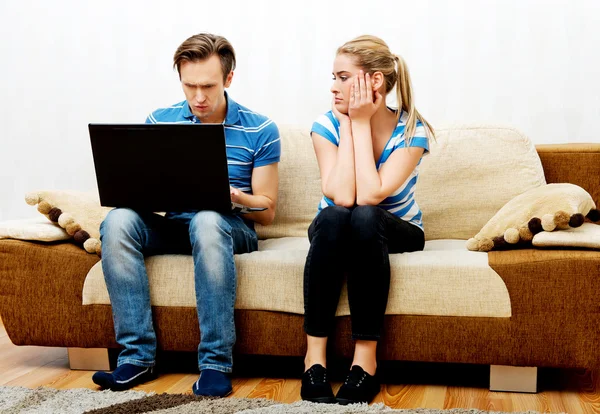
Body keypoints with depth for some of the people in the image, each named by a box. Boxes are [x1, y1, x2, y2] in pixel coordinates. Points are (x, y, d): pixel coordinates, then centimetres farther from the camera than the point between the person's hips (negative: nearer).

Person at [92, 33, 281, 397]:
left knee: (207, 219, -39)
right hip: (172, 226, 3)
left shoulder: (260, 131, -1)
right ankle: (137, 355, -27)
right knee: (119, 220, -28)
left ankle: (216, 362, -35)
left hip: (230, 228, -3)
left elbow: (267, 212, -1)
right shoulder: (159, 122, 7)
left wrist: (233, 195, -22)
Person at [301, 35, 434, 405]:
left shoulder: (412, 130, -18)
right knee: (333, 216, -35)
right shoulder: (327, 125, -14)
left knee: (364, 217, -36)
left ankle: (366, 358, -31)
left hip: (396, 232, -1)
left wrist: (361, 123, -26)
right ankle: (314, 354, -32)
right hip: (334, 232, 1)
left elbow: (369, 196, -30)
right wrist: (349, 124, -24)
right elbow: (342, 196, -28)